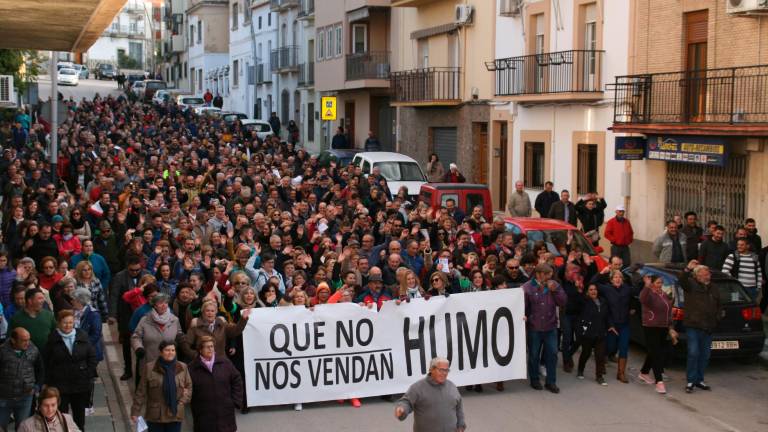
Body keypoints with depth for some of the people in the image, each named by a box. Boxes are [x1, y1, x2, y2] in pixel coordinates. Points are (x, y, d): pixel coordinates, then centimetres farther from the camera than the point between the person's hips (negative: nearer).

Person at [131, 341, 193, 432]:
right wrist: (136, 412, -3)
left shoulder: (182, 368, 2)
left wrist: (181, 402, -1)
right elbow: (141, 391, -3)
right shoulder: (149, 368, -6)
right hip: (155, 417, -2)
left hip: (175, 415, 2)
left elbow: (189, 387, 12)